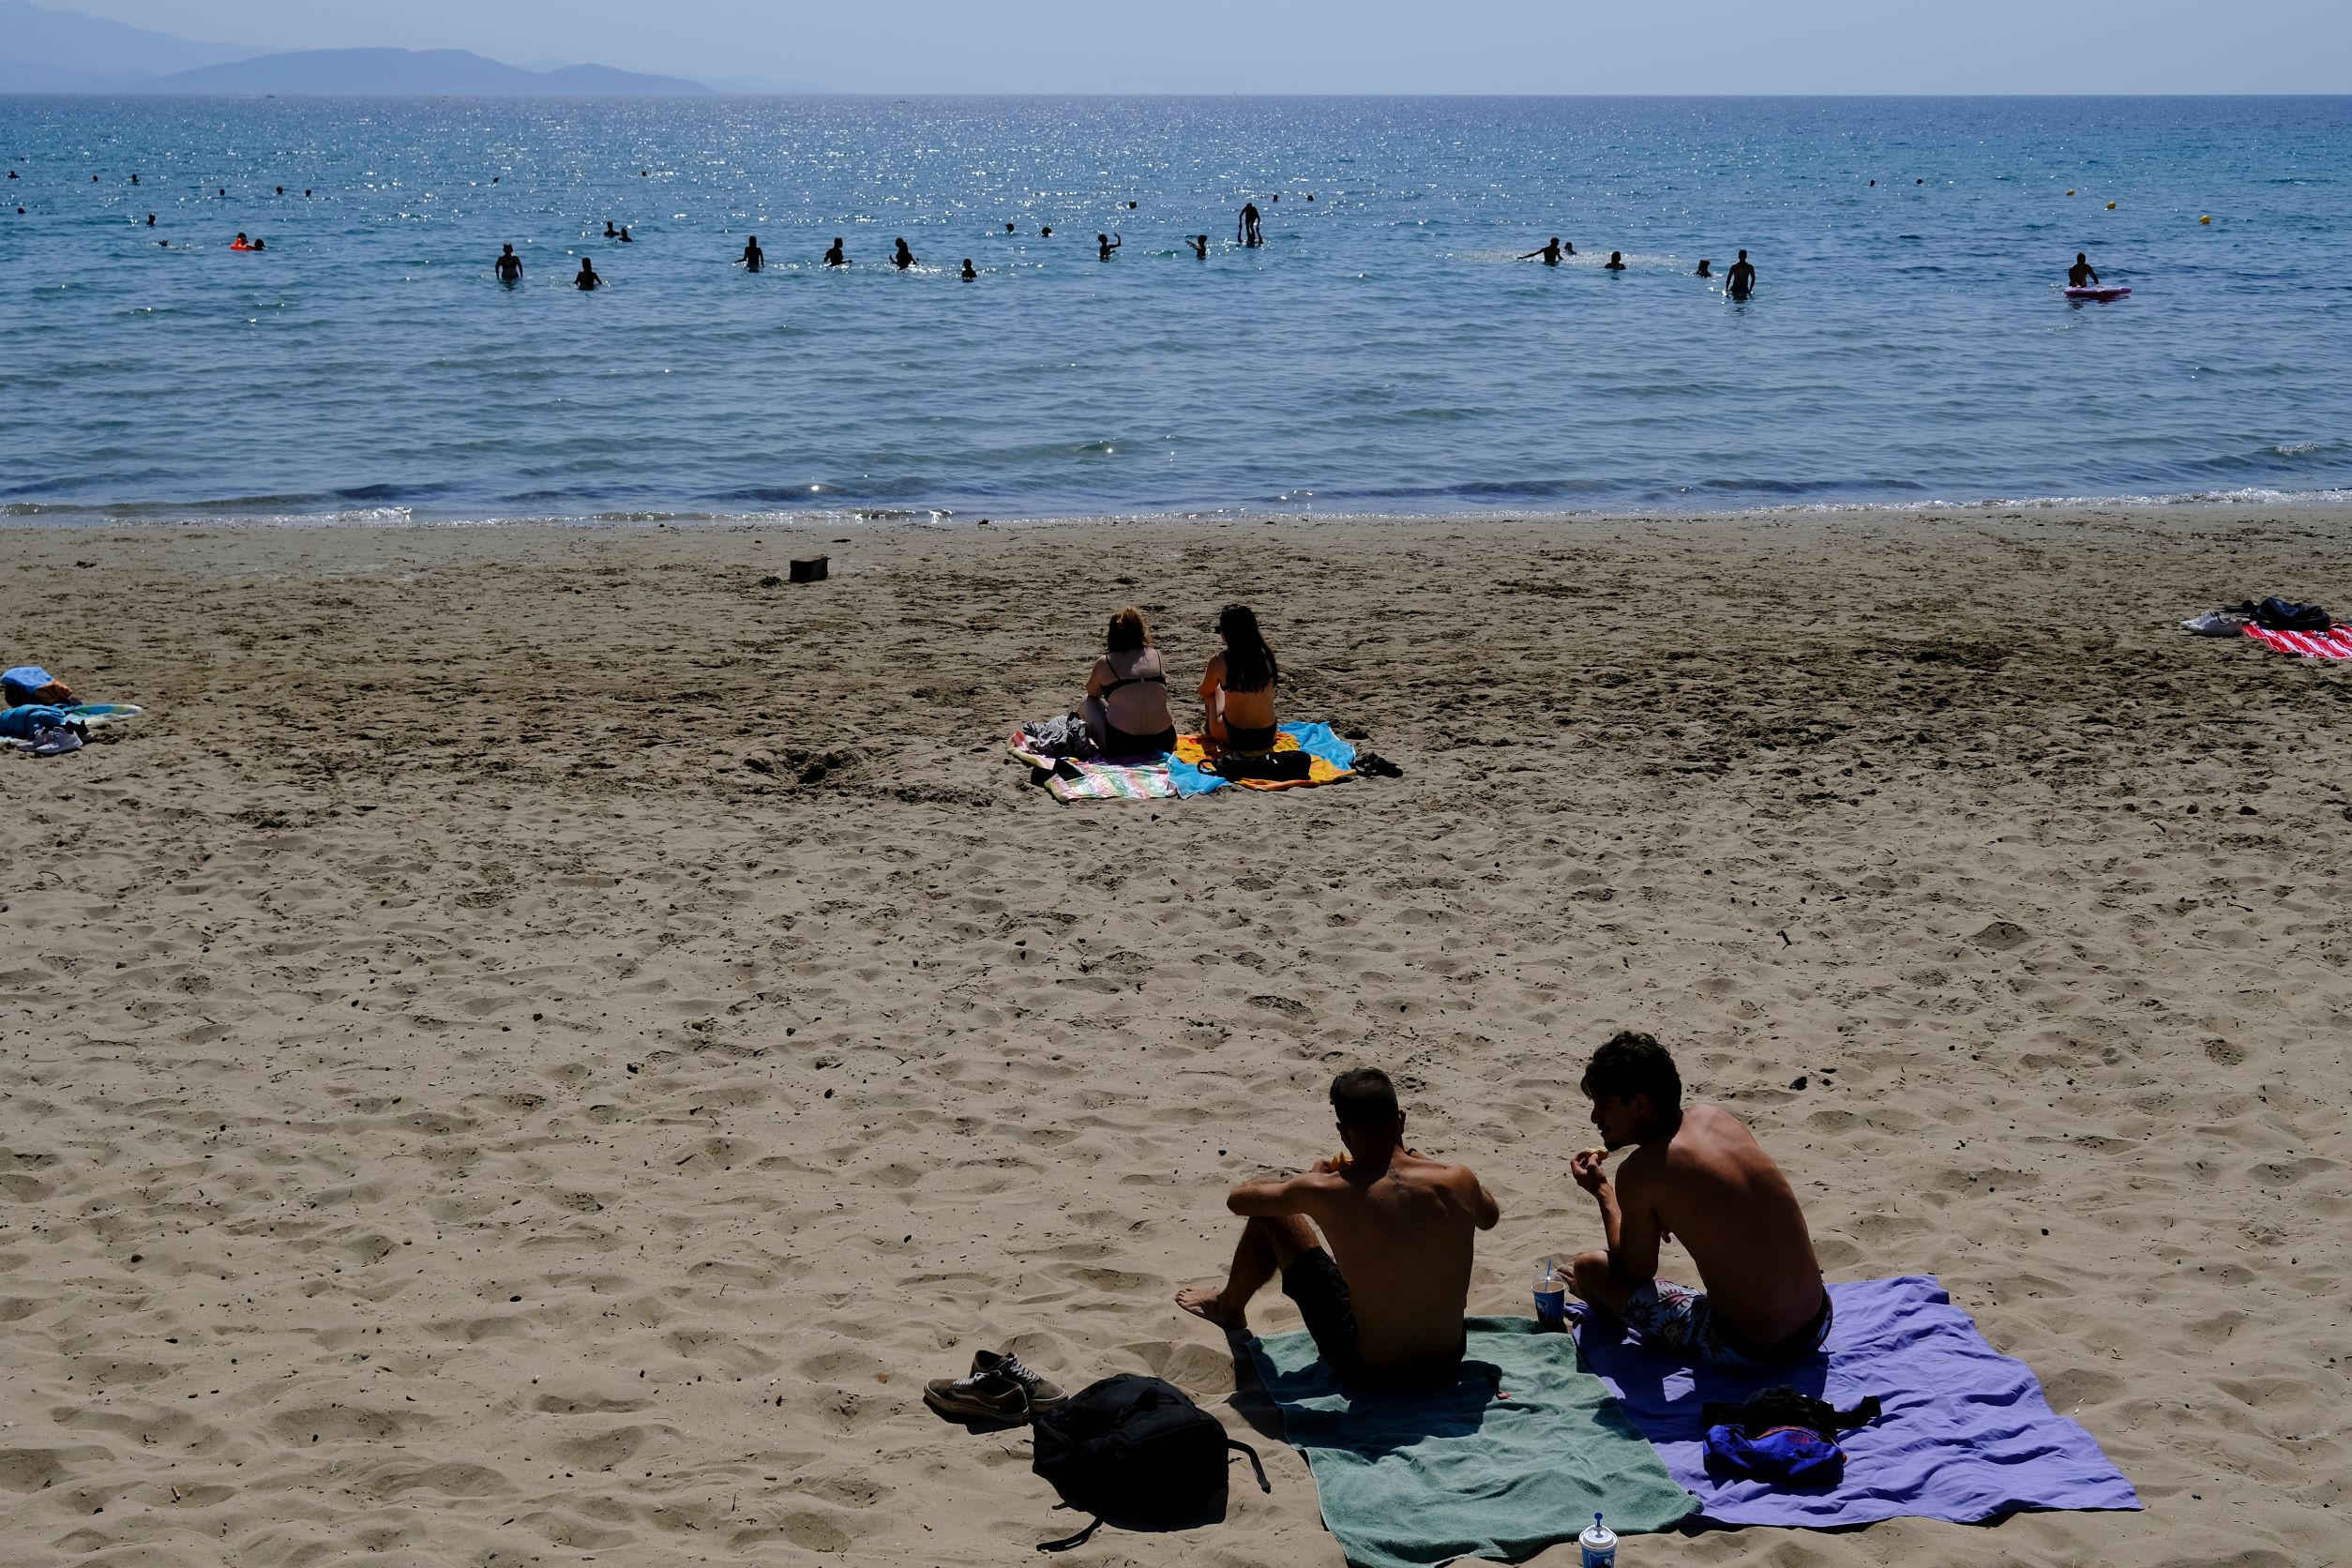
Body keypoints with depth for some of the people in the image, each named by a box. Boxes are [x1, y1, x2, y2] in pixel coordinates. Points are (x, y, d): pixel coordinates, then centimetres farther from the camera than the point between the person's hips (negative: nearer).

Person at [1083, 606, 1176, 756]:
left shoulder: (1105, 663, -1)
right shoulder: (1156, 656, 6)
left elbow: (1092, 693, 19)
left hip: (1120, 745, -3)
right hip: (1164, 743, 3)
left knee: (1088, 701, 24)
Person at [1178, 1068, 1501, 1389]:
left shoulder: (1326, 1193, -20)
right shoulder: (1459, 1180, -14)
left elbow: (1238, 1199, 0)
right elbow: (1490, 1216, 13)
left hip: (1368, 1372, -3)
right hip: (1447, 1366, 3)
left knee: (1269, 1211, 9)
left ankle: (1230, 1306, 40)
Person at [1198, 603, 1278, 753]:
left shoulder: (1220, 661, -15)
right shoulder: (1267, 655, -5)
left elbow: (1204, 692, 7)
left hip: (1233, 739, -3)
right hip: (1268, 737, 3)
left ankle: (1209, 729, 44)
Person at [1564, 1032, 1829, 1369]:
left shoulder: (1641, 1172, -16)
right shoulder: (1717, 1116, 3)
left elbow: (1638, 1272, 1)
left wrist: (1602, 1193, 13)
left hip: (1743, 1350, -7)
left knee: (1587, 1267, 6)